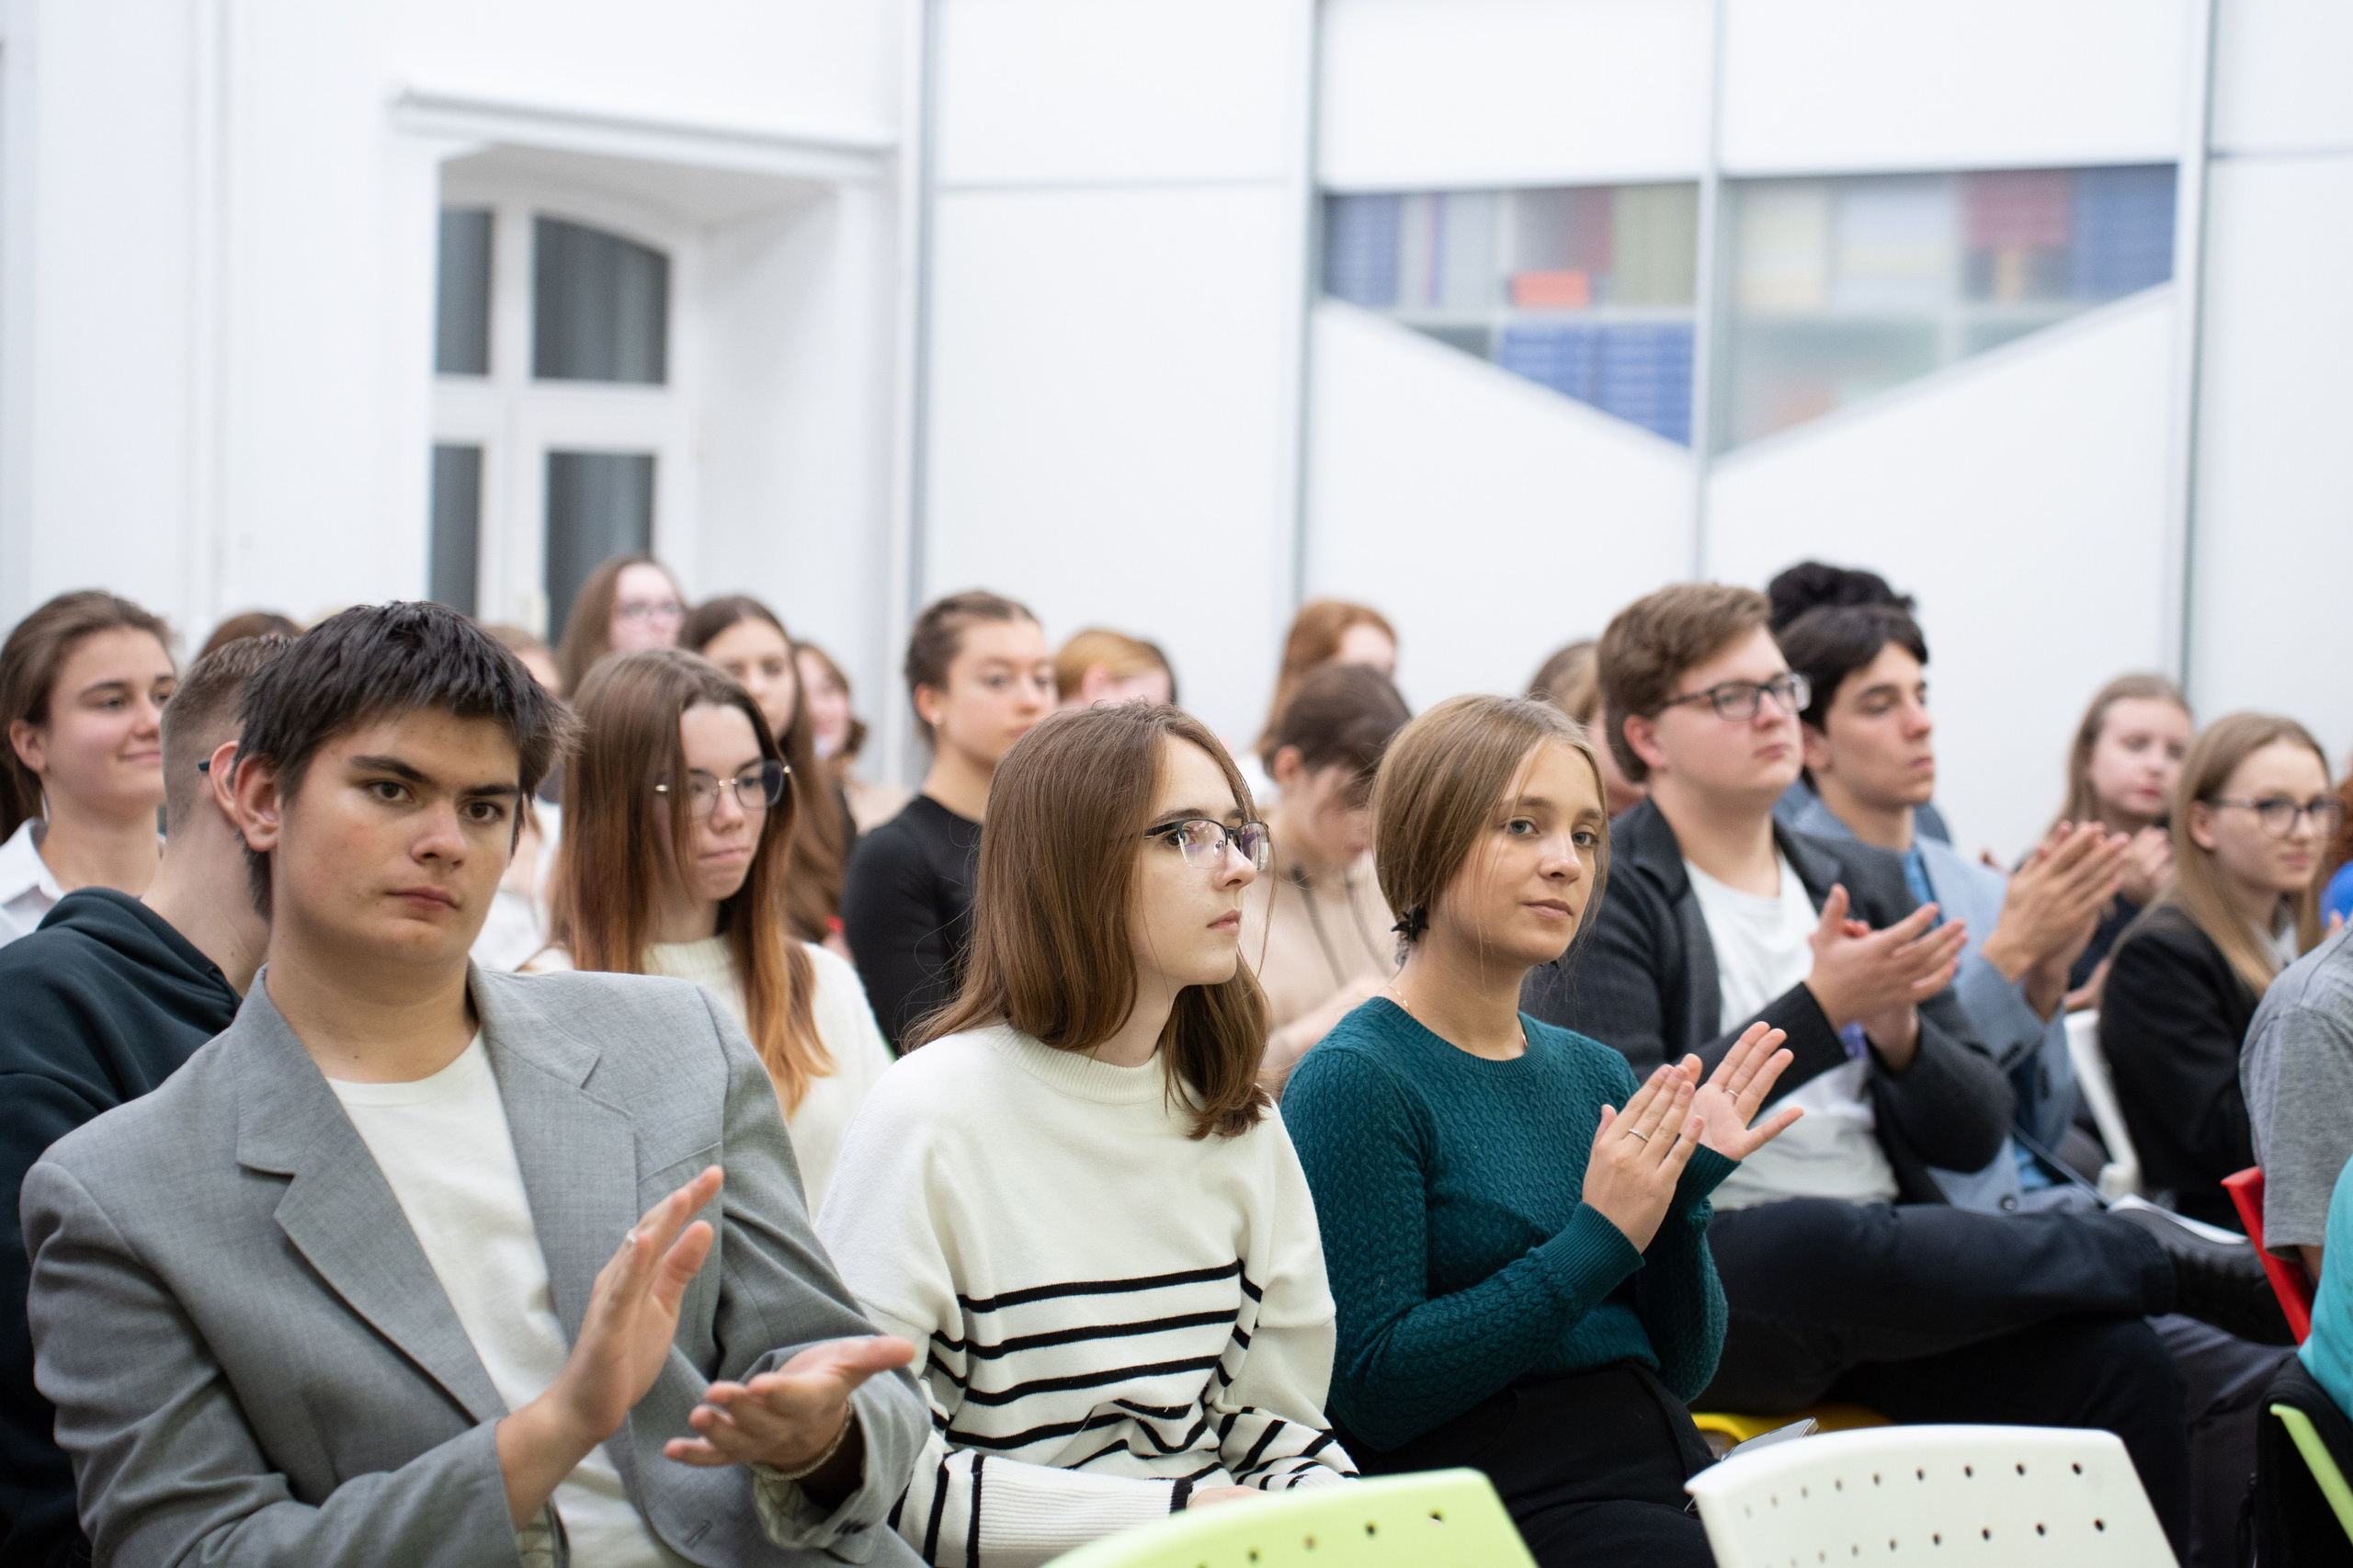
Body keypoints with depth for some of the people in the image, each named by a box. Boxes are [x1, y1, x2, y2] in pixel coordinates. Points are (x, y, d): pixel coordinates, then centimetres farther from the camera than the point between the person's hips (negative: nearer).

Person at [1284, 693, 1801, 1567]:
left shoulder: (1594, 1072, 16)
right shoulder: (1357, 1082, -5)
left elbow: (1683, 1370, 17)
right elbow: (1371, 1391, -13)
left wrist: (1681, 1195, -1)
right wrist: (1598, 1241, -14)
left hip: (1670, 1475, 7)